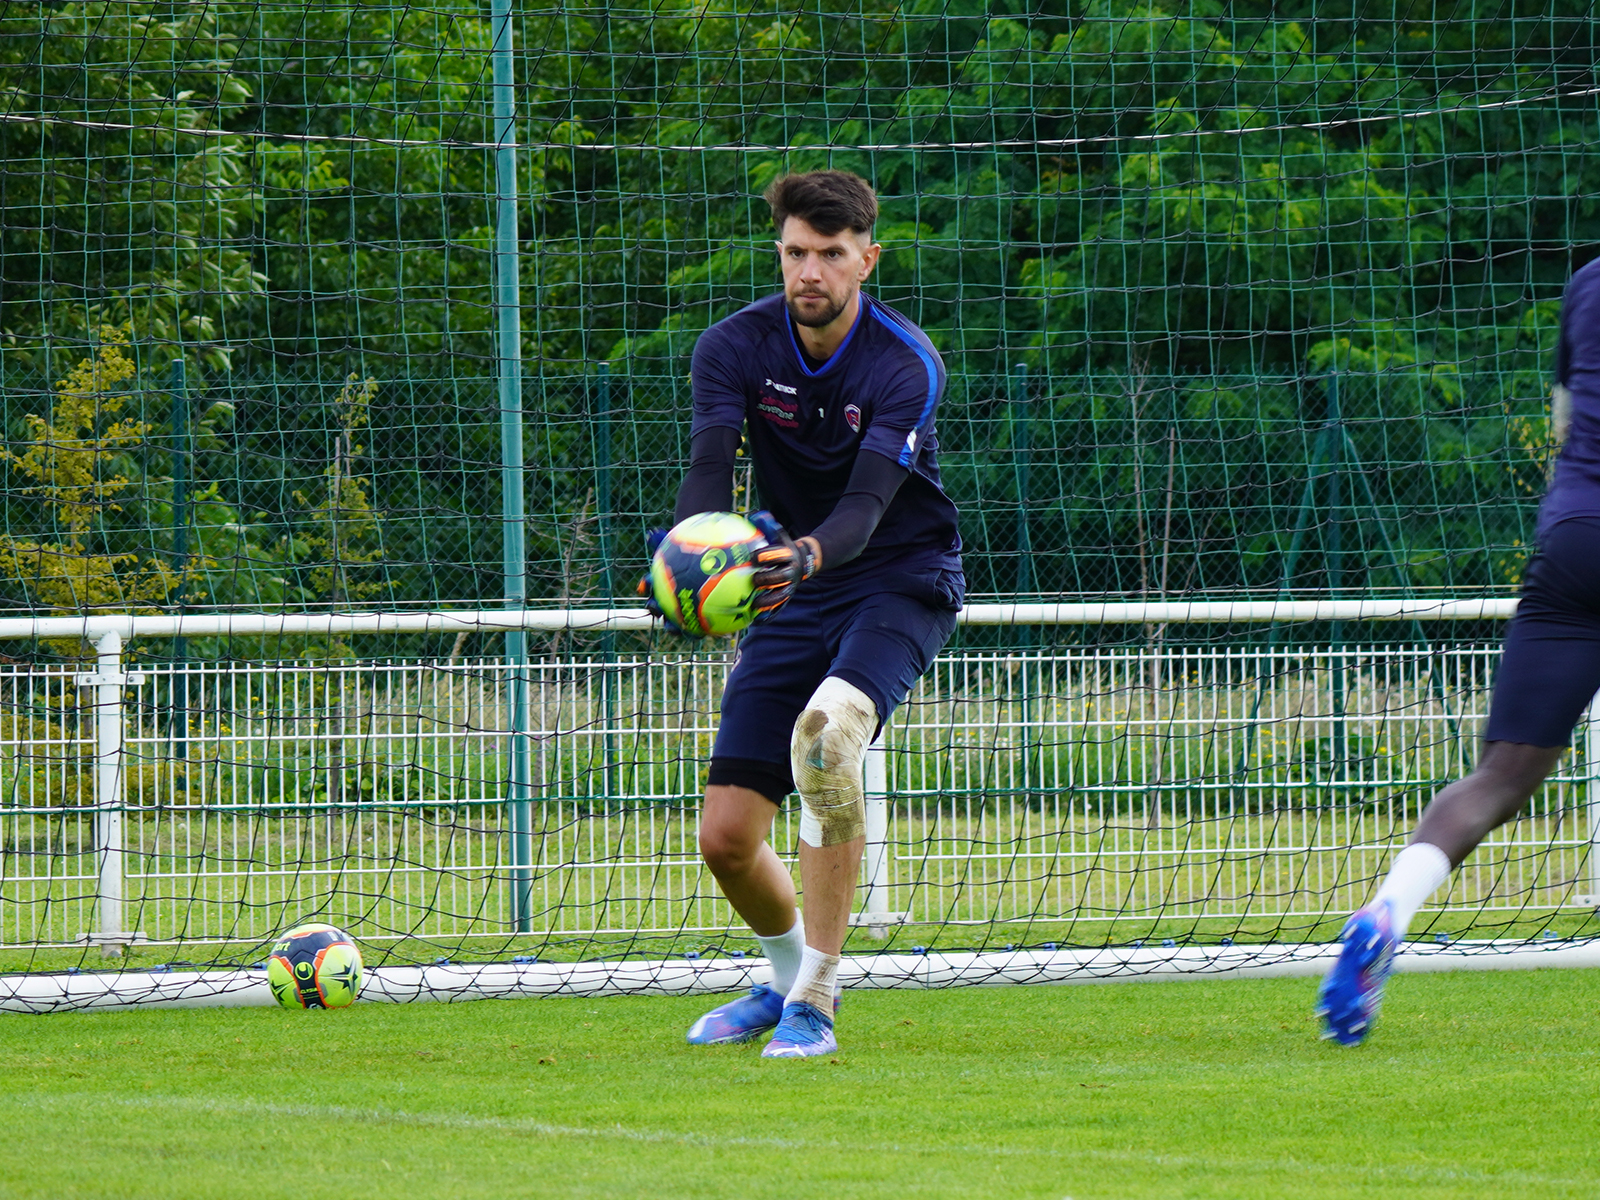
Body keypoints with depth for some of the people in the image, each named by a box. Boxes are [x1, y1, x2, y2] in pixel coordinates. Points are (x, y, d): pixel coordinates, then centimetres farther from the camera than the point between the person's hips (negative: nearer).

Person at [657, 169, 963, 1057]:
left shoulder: (906, 365, -18)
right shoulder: (734, 348, -8)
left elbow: (869, 501, -29)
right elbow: (709, 469, -20)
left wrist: (808, 554, -51)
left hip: (902, 582, -4)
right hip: (794, 593, 4)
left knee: (826, 727, -35)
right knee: (726, 837, -3)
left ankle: (813, 1003, -27)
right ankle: (789, 975, 32)